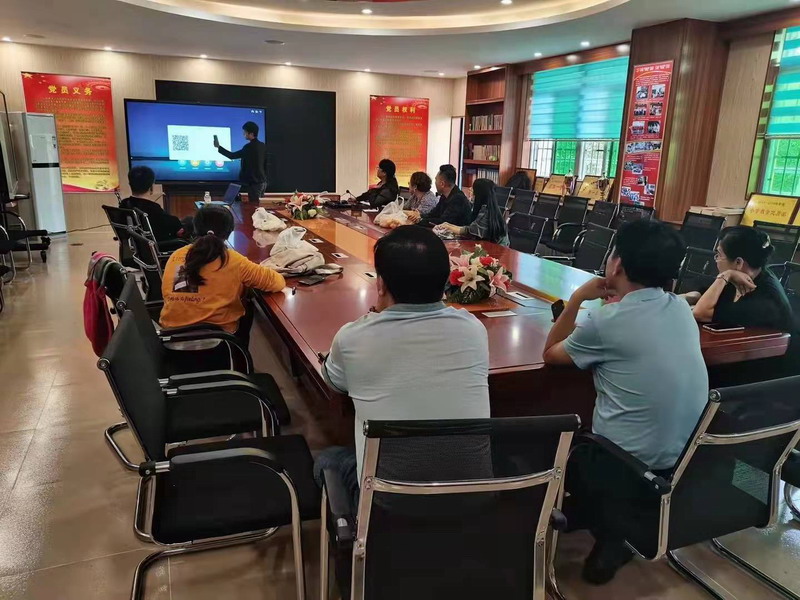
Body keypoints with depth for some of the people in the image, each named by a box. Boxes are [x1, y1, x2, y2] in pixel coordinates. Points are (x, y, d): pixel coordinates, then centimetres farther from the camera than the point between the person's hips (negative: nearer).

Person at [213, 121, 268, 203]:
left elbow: (232, 156, -13)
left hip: (254, 183, -8)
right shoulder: (263, 145, 7)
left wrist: (218, 147, -5)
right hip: (262, 181, 8)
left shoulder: (249, 147, -16)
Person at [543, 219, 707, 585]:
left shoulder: (607, 321, -19)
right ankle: (585, 513, 39)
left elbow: (551, 354, -2)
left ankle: (609, 534, 25)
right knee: (581, 435, 29)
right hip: (686, 458, 7)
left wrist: (577, 298, 0)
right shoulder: (681, 308, 0)